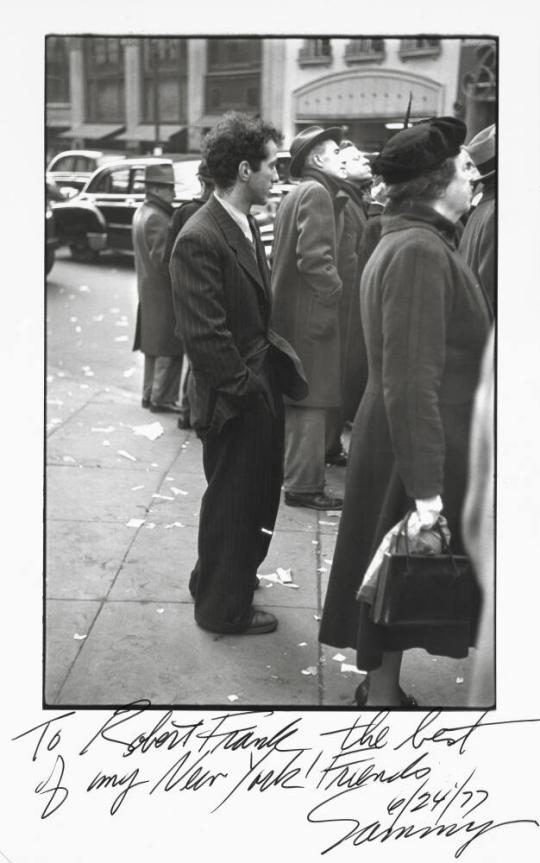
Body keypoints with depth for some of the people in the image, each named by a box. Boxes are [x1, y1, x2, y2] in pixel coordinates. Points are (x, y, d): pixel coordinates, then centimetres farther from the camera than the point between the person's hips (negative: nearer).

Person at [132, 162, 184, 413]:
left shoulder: (142, 212, 13)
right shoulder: (156, 218, -19)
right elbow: (164, 258, -23)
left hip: (148, 291, 10)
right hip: (163, 292, -10)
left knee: (154, 346, 17)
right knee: (169, 348, -3)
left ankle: (150, 394, 25)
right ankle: (162, 399, 2)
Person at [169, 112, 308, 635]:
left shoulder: (246, 225, 8)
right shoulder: (199, 239, -22)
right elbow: (204, 335, -24)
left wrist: (274, 366, 8)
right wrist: (245, 390, -18)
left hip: (261, 387, 9)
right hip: (235, 400, -9)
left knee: (257, 493, 22)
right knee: (232, 500, 7)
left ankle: (231, 576, 44)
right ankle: (223, 608, 27)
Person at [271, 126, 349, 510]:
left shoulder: (295, 195, 19)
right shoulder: (317, 193, -12)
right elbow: (315, 257, -22)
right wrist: (337, 292, -14)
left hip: (290, 309, 10)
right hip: (311, 312, -10)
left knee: (301, 399, 16)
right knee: (314, 400, -4)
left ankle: (300, 476, 27)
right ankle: (304, 485, 2)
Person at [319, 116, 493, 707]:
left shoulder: (405, 241, 13)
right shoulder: (420, 251, -20)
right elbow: (412, 379, -27)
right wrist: (425, 484, -26)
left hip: (397, 442, 10)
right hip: (418, 450, -10)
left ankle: (381, 684, 34)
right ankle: (382, 693, 20)